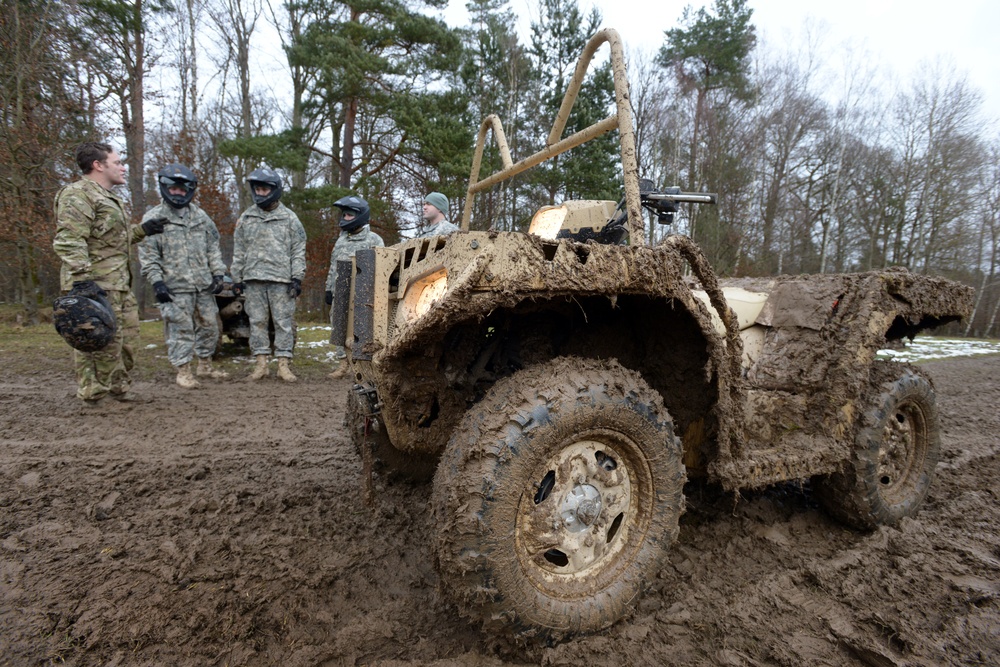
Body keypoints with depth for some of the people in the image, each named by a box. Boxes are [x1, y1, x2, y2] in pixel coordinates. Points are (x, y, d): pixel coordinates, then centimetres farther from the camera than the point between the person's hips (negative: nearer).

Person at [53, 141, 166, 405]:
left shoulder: (108, 198, 23)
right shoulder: (78, 195, -10)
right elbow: (68, 242, -20)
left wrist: (142, 230, 18)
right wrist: (81, 280, -28)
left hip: (120, 284, 10)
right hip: (96, 287, -10)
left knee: (127, 337, 15)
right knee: (100, 342, -7)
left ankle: (120, 388, 28)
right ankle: (93, 398, 3)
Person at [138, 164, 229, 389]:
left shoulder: (200, 216, 15)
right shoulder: (153, 218, 0)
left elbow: (213, 247, 17)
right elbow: (147, 255, -4)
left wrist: (218, 273, 6)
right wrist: (156, 281, -13)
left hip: (204, 286, 5)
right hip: (175, 287, -5)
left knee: (209, 325, 11)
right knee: (180, 329, -3)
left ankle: (205, 366, 26)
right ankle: (183, 372, 7)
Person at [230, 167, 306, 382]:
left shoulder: (289, 218, 5)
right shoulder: (246, 218, 12)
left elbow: (298, 251, 2)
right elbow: (238, 252, 14)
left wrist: (297, 277, -6)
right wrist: (236, 278, 9)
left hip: (281, 280, -3)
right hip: (253, 279, 3)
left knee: (284, 322, -2)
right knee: (257, 321, 4)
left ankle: (283, 365, 4)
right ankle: (261, 364, 12)